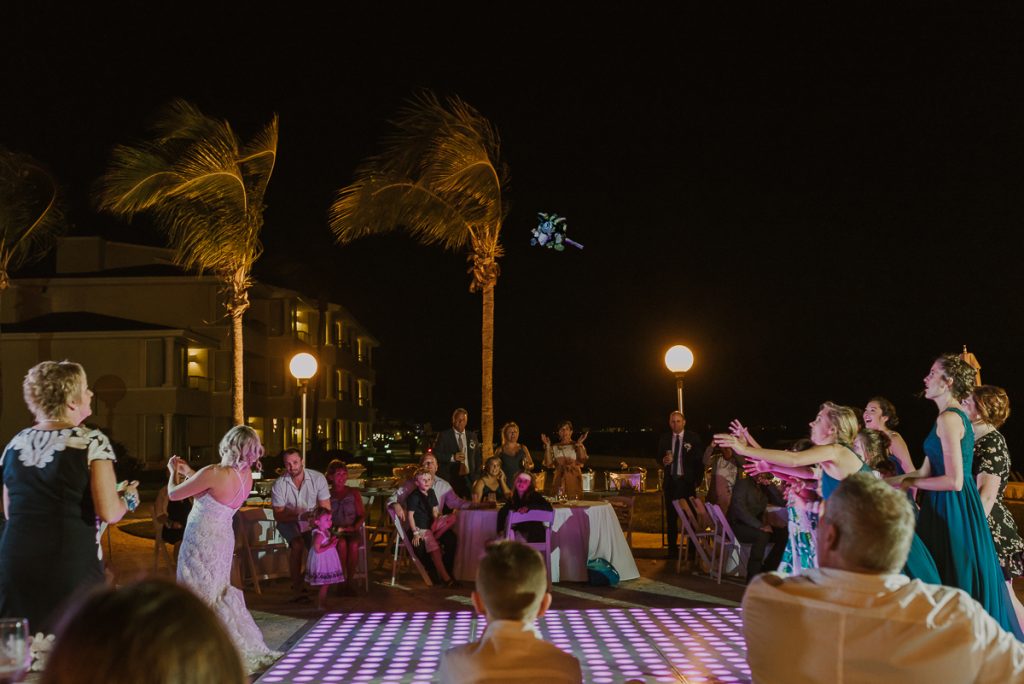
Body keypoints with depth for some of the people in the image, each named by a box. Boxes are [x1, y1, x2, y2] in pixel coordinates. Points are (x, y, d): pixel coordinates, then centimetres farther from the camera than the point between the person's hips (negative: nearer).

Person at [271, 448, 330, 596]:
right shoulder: (279, 484, -16)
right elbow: (278, 514, -13)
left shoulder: (318, 478, -14)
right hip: (288, 522, -2)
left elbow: (326, 508, -11)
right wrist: (299, 516, -31)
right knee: (298, 543, -29)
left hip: (312, 522, 2)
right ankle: (297, 587, -20)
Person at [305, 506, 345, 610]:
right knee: (324, 586, -4)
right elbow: (317, 549, -26)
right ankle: (319, 606, 4)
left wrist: (332, 541, 5)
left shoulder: (327, 532, 9)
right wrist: (330, 546, -25)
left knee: (327, 585, 14)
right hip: (321, 564, -10)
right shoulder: (318, 535, -21)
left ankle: (322, 604, 24)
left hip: (327, 564, 10)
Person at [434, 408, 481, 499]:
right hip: (451, 478, -3)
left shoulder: (472, 436, 15)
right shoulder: (444, 435, 3)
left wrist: (477, 474, 10)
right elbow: (436, 454, -2)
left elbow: (477, 456, 21)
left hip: (469, 478, 3)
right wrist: (452, 457, -15)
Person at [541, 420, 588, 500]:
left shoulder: (576, 446, 7)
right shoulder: (555, 447, 12)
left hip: (574, 480, -2)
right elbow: (548, 464, 0)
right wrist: (547, 446, -3)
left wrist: (580, 444, -13)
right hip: (559, 480, 2)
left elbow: (583, 460, -9)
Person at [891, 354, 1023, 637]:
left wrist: (909, 483, -9)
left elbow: (954, 481, -21)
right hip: (951, 508, 9)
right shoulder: (957, 416, 14)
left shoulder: (948, 418, -16)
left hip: (953, 509, -9)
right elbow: (926, 472, 15)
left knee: (955, 583, -1)